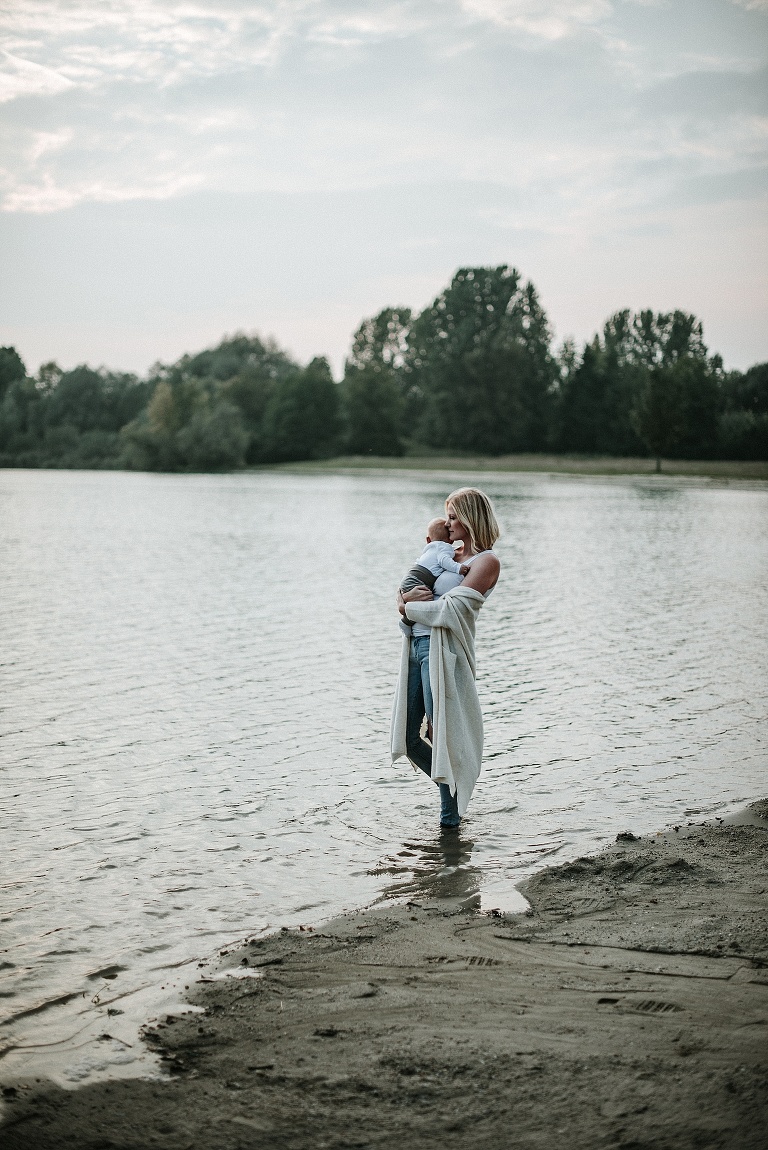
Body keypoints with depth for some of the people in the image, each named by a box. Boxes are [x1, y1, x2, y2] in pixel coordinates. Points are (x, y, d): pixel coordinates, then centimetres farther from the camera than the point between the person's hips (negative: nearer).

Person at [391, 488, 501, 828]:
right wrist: (407, 600, -5)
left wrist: (408, 607, -4)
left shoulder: (487, 562, -4)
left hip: (443, 650, -8)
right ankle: (450, 786, 30)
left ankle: (451, 813, 9)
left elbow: (451, 609, -14)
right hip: (416, 646, 8)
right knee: (407, 738, 10)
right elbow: (406, 596, 19)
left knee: (444, 735, -3)